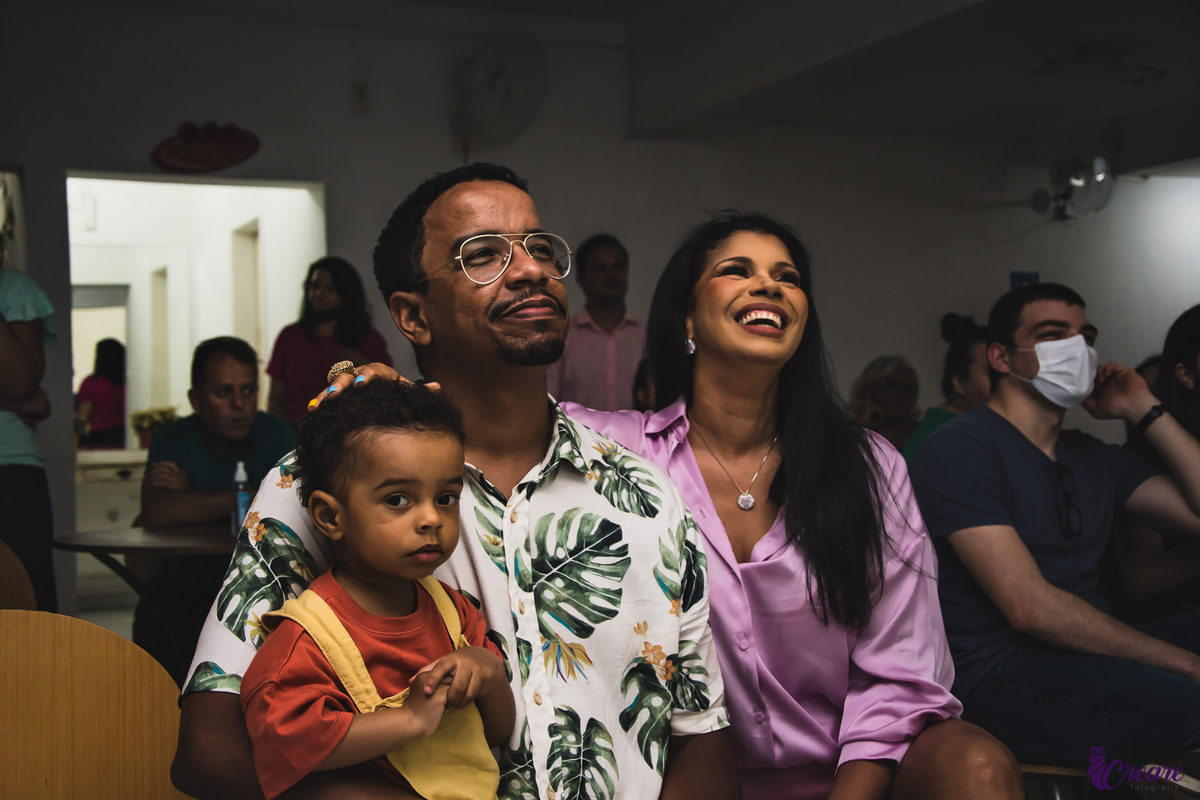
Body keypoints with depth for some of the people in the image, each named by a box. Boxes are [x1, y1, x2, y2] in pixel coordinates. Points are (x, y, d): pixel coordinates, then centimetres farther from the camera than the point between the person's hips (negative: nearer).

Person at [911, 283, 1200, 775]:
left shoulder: (1098, 458, 20)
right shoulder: (959, 449, -6)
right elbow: (1030, 609, -16)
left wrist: (1145, 411, 11)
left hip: (1091, 652, 8)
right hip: (995, 674, -8)